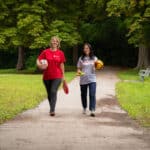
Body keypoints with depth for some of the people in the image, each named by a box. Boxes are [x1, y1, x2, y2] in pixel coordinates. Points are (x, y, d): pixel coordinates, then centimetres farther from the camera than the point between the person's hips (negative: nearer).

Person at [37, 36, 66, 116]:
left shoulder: (60, 53, 2)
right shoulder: (45, 52, 1)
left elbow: (61, 65, 8)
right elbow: (38, 60, 1)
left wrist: (63, 76, 11)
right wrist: (40, 65, -22)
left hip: (57, 77, -2)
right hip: (46, 77, 2)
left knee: (53, 92, -18)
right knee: (49, 93, 12)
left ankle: (52, 110, -19)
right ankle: (52, 109, 31)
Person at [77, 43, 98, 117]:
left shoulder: (94, 58, 7)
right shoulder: (81, 58, 6)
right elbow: (78, 68, 8)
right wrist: (79, 72, -13)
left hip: (92, 79, -1)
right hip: (83, 80, 1)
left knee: (92, 95, -14)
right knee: (83, 95, 12)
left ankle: (92, 110, -16)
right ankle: (84, 108, 34)